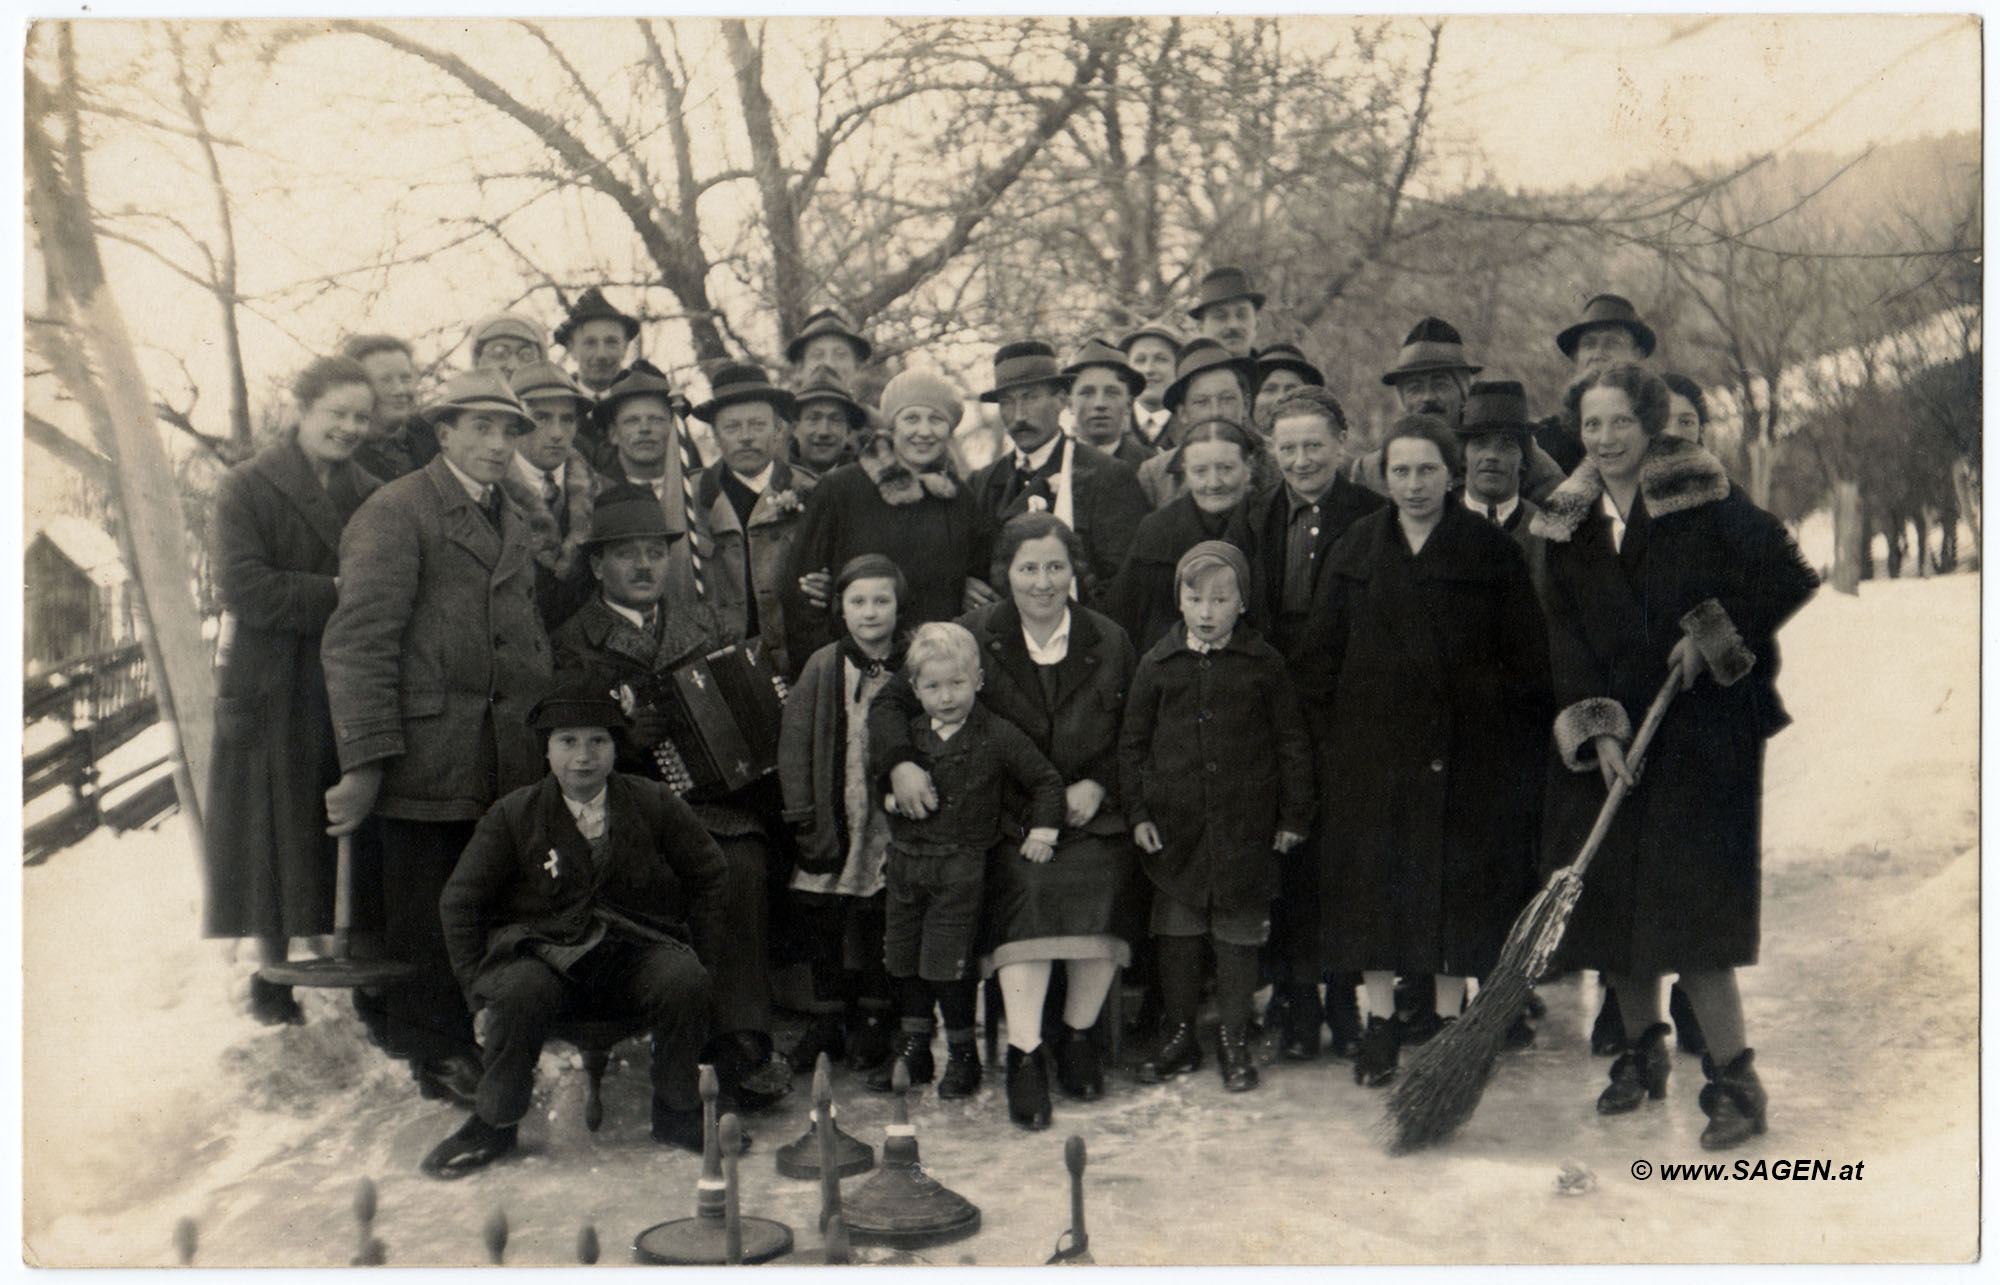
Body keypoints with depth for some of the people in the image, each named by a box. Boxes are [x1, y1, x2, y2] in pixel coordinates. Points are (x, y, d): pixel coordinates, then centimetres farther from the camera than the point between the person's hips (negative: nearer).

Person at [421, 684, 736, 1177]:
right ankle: (494, 1125, -9)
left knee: (684, 981, -31)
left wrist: (701, 962, 2)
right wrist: (481, 987, -1)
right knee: (520, 992, -34)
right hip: (547, 955, -1)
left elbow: (708, 879, 12)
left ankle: (677, 1116, -7)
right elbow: (460, 902, 7)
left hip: (637, 952, 1)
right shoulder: (512, 816, 3)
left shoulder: (655, 804, 5)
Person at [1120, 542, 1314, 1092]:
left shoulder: (1264, 664, -1)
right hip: (1174, 826, 1)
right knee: (1176, 932, 8)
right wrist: (1137, 811, 1)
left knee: (1238, 934, 7)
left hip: (1245, 827, -1)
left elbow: (1292, 742, 4)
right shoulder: (1157, 664, 2)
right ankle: (1180, 1036, 23)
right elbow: (1132, 742, 7)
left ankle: (1236, 1041, 20)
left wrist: (1294, 815, 2)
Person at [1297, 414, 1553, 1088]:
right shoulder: (1355, 550, 7)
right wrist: (1327, 733, 1)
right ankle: (1379, 1021, 14)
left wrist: (1516, 740, -4)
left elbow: (1526, 655, 2)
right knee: (1374, 877, 3)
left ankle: (1449, 1018, 19)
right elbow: (1322, 653, 8)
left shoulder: (1491, 550, 2)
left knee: (1458, 877, 4)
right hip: (1372, 744, 2)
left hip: (1466, 748, -1)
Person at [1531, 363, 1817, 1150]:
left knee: (1686, 899, -10)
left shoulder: (1703, 501, -5)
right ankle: (1642, 1052, 26)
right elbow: (1565, 640, 2)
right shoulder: (1569, 525, 7)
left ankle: (1734, 1079, 1)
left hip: (1700, 727, -5)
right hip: (1603, 736, 5)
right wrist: (1596, 729, -9)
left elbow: (1788, 577, -5)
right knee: (1609, 894, 7)